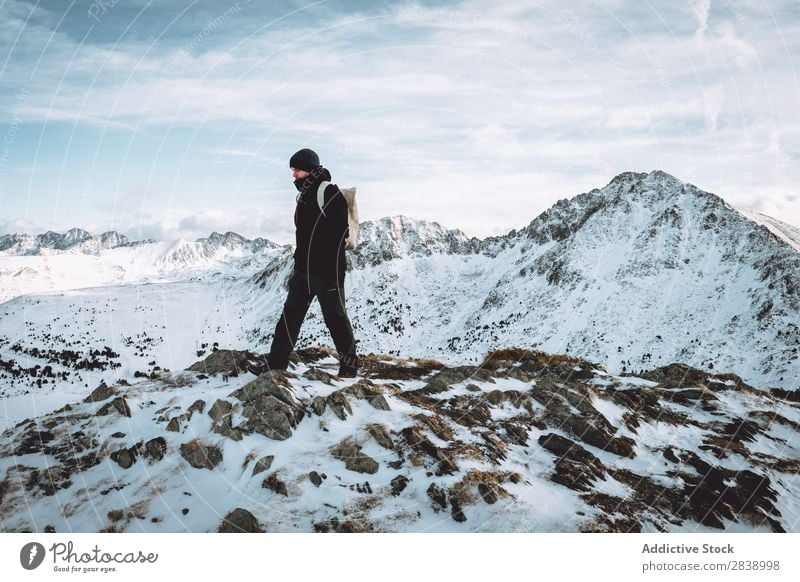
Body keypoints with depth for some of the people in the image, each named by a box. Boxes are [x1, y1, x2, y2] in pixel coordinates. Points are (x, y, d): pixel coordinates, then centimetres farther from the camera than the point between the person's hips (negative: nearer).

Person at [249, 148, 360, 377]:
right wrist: (299, 261, 17)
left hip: (327, 270, -8)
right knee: (290, 315, 9)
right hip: (304, 269, 9)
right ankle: (276, 362, 15)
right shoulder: (304, 195, 15)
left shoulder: (331, 194, -13)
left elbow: (339, 233, -18)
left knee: (335, 318, 2)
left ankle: (349, 365, 16)